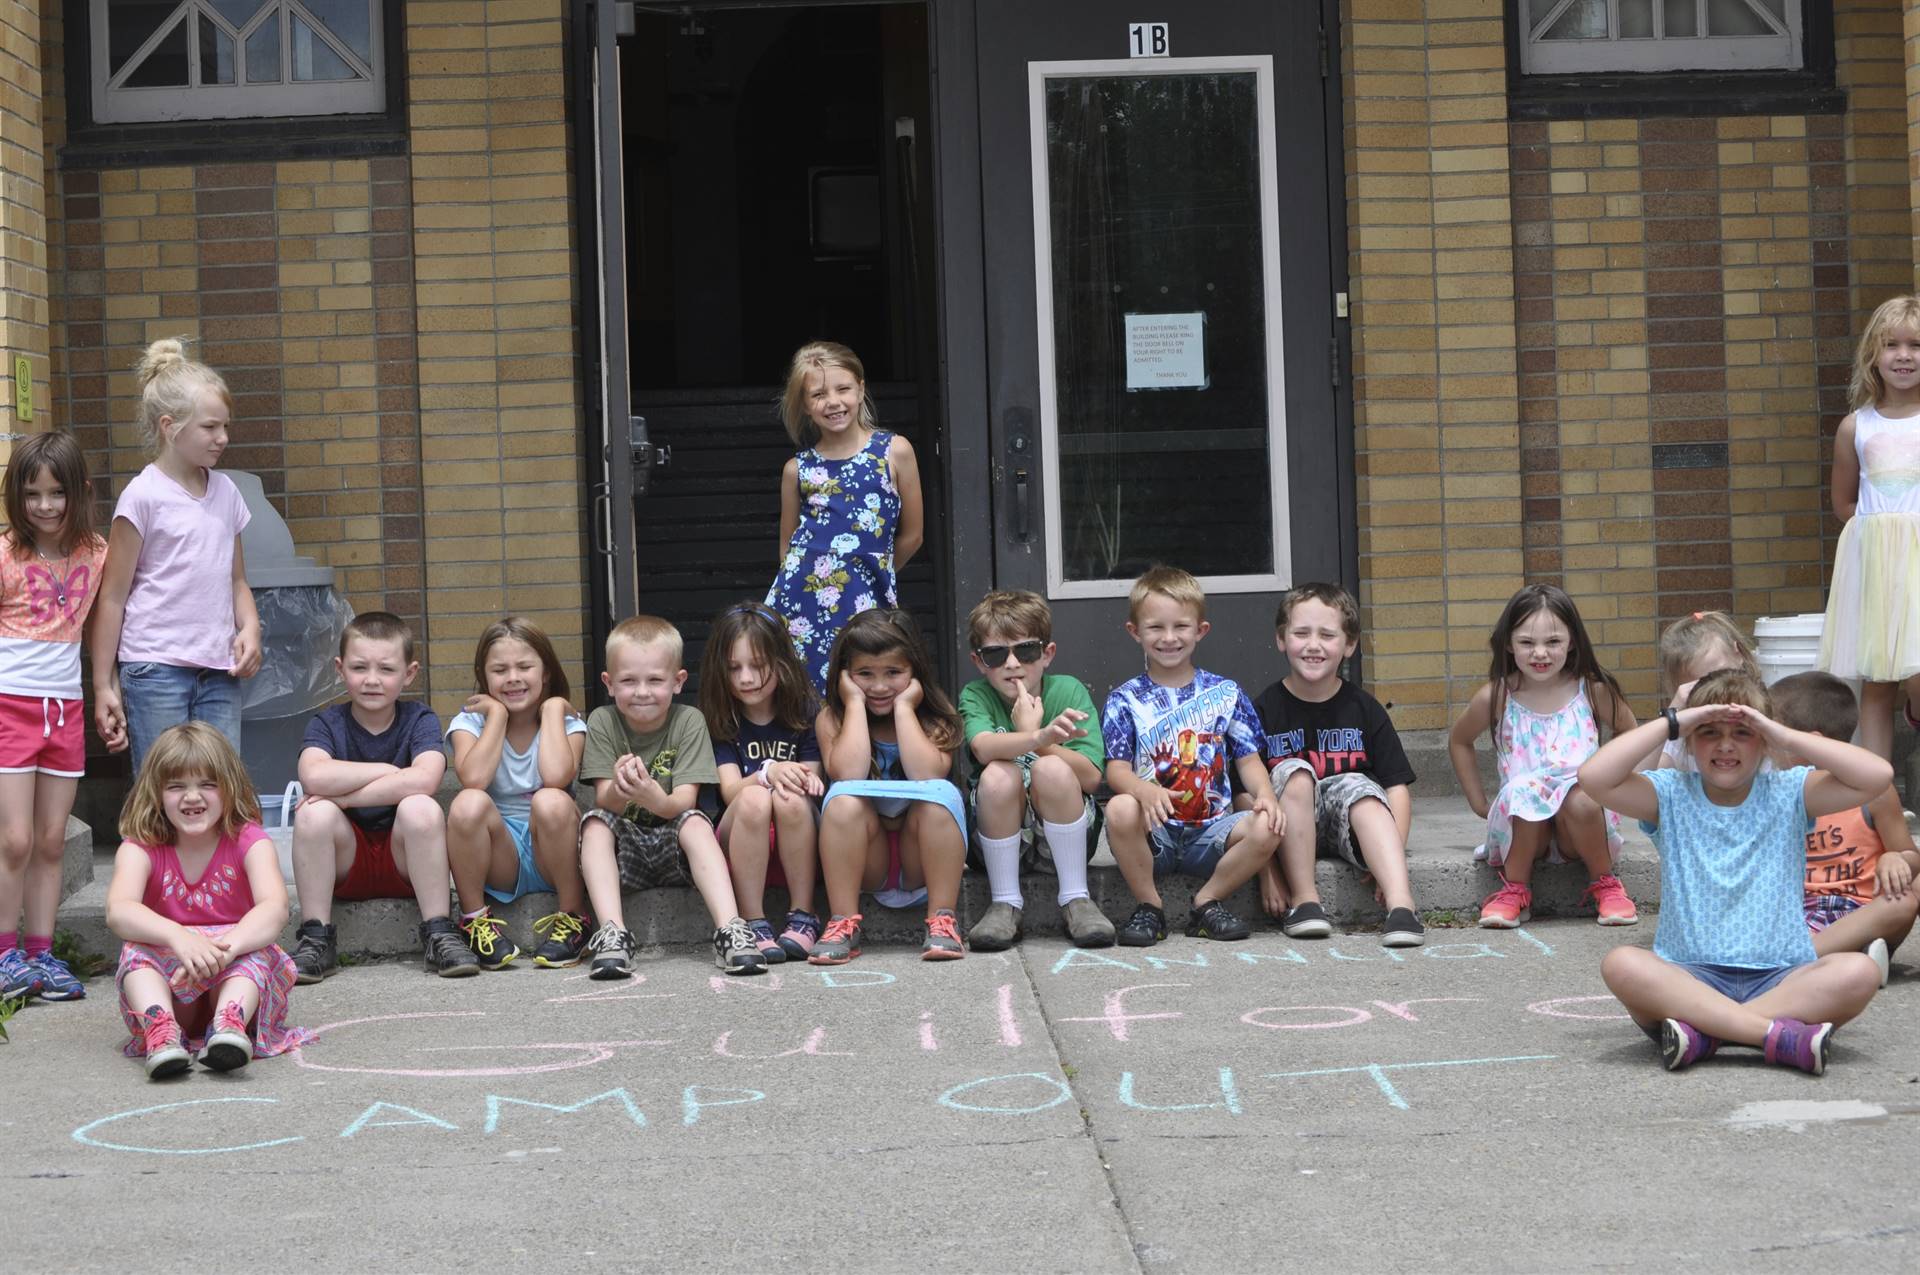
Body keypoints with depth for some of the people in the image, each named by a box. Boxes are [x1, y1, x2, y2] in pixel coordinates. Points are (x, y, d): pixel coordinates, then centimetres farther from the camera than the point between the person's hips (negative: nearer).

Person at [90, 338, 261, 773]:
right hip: (156, 670, -5)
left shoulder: (225, 491, 10)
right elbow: (112, 597, -3)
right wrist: (103, 686, -4)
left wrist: (249, 627, -1)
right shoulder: (143, 496, -6)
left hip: (219, 671, 5)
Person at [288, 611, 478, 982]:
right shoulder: (327, 724, -3)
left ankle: (439, 934, -21)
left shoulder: (420, 720, -5)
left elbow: (424, 780, -28)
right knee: (314, 812, -26)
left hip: (406, 860, -1)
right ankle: (315, 939, -17)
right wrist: (388, 771, -21)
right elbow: (314, 777, -27)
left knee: (421, 807, -29)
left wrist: (345, 796, -24)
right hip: (346, 860, 1)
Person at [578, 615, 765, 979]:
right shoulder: (602, 722, -5)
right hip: (624, 853, 1)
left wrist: (652, 797, -41)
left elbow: (684, 802, -16)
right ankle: (612, 934, -40)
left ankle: (729, 931, -43)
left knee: (696, 822, -31)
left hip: (674, 852, -1)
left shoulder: (689, 721, -8)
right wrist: (619, 789, -38)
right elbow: (605, 803, -12)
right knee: (594, 822, -27)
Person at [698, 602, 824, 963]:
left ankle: (803, 919, -22)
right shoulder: (719, 723, 3)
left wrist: (807, 781, -25)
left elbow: (810, 781, 0)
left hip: (799, 848, 0)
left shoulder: (805, 713, 4)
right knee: (754, 799, -32)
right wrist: (768, 773, -31)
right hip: (741, 850, 0)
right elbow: (731, 791, -10)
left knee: (791, 799, -32)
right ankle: (754, 924, -29)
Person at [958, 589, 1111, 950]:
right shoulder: (976, 696, -3)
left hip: (1065, 835, 0)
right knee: (999, 774, -29)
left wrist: (1031, 733, -20)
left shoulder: (1068, 692, -4)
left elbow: (1091, 777, -14)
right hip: (1000, 836, 0)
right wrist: (1040, 737, -46)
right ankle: (1005, 905, -18)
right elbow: (983, 746, -28)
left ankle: (1076, 899, -20)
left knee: (1052, 768, -28)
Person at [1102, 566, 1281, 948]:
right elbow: (1117, 769, -6)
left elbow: (1248, 759, 9)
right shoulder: (1126, 700, 5)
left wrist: (1264, 794, -15)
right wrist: (1145, 791, -30)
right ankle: (1148, 906, -11)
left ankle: (1208, 901, -4)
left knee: (1266, 828, -28)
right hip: (1153, 832, -1)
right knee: (1119, 810, -35)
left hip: (1210, 831, 1)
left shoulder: (1225, 693, 11)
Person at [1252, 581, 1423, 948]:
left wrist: (1391, 856, -18)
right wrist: (1266, 871, -17)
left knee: (1357, 785, -29)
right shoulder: (1265, 710, -3)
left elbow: (1397, 787, -3)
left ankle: (1401, 904, -45)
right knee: (1295, 773, -27)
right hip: (1290, 834, -1)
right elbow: (1247, 792, -7)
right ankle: (1304, 900, -26)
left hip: (1350, 825, 1)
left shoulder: (1363, 709, 2)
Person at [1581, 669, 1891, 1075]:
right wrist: (1670, 722, -5)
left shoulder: (1789, 793, 9)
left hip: (1781, 978, 1)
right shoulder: (1671, 796, 9)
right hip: (1689, 977, 0)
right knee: (1621, 964, -31)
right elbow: (1594, 776, -9)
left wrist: (1785, 737, -6)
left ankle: (1702, 1031, -31)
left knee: (1858, 972, -29)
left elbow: (1878, 775, -5)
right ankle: (1779, 1035, -35)